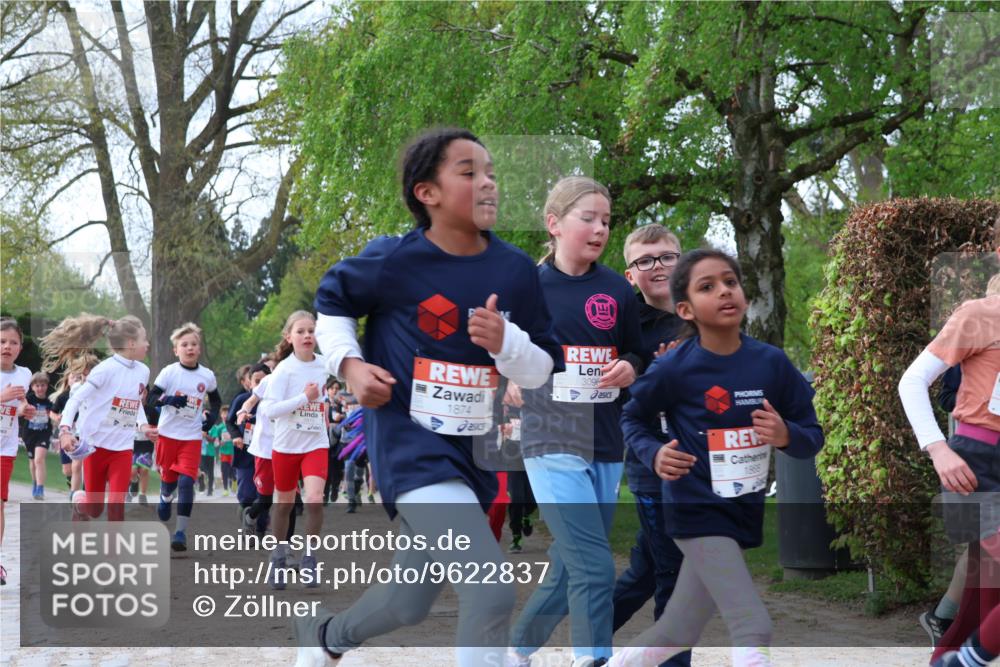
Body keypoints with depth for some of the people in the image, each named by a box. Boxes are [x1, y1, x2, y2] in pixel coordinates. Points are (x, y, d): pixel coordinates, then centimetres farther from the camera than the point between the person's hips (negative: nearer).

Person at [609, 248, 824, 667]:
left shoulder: (772, 362, -4)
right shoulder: (674, 369, -12)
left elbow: (812, 437, 2)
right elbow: (632, 418, 5)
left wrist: (786, 435, -20)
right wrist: (655, 454, -14)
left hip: (746, 513, 5)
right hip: (698, 513, -5)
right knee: (754, 631, -16)